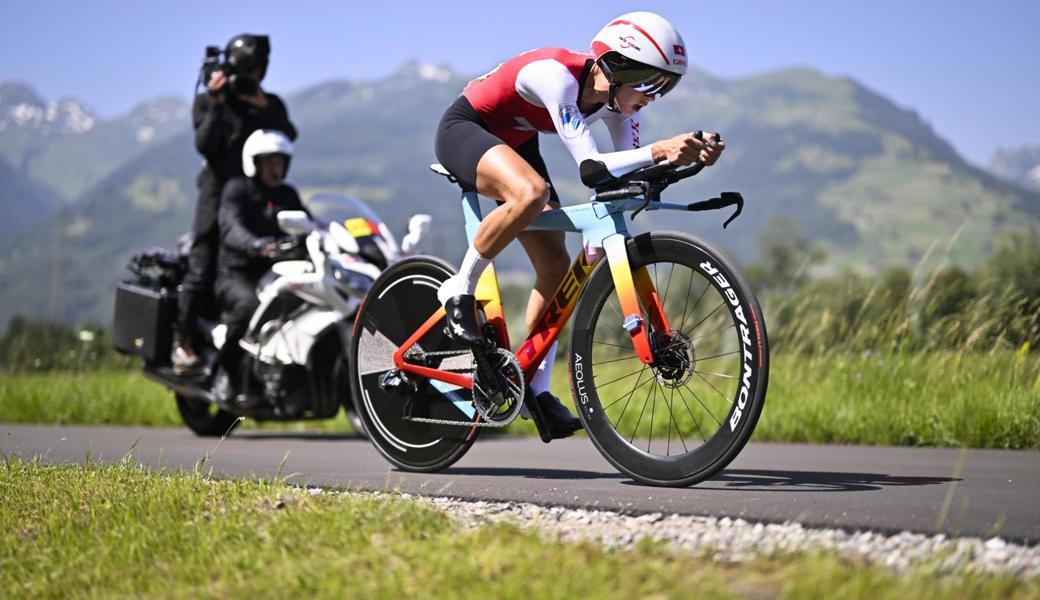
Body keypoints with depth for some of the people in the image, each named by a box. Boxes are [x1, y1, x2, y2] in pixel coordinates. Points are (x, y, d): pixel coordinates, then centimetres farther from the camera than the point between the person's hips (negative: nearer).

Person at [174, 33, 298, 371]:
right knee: (202, 270, -8)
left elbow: (288, 138, 0)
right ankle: (184, 342, -2)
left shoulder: (272, 104, 16)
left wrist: (264, 108, -11)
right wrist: (218, 104, -12)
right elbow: (204, 146, -6)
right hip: (219, 191, -3)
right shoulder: (207, 102, 8)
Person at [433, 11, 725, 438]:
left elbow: (632, 176, -12)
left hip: (514, 144, 8)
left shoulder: (614, 99, -11)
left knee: (556, 267, -2)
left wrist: (689, 157, -27)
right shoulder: (557, 75, -34)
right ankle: (460, 291, -20)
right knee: (531, 192, -39)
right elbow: (590, 169, -41)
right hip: (463, 130, -8)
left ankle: (536, 387, 9)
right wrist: (658, 150, -51)